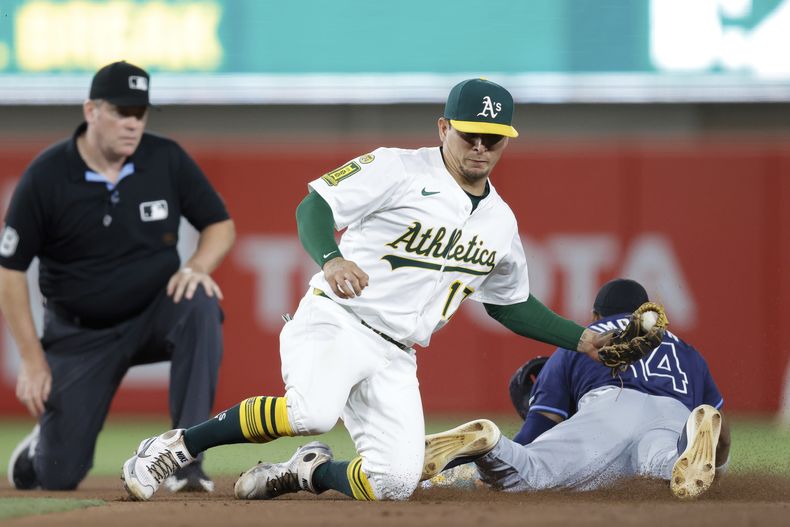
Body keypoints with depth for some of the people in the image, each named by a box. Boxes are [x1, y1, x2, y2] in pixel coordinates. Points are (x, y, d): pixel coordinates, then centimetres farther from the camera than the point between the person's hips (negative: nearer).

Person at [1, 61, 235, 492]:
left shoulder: (167, 160, -8)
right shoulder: (44, 177, -14)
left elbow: (221, 225, 2)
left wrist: (197, 267, -20)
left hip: (154, 314, 1)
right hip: (80, 335, -1)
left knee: (200, 307, -34)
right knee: (58, 477, -7)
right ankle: (45, 441, 34)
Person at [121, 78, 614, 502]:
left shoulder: (500, 221, 15)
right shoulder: (399, 170, -5)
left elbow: (512, 304, 28)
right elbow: (314, 206, -14)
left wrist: (581, 339, 20)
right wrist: (331, 258, -34)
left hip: (394, 361, 6)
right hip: (335, 324, -6)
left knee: (395, 484, -11)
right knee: (312, 411, -36)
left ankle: (310, 471, 20)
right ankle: (180, 445, -18)